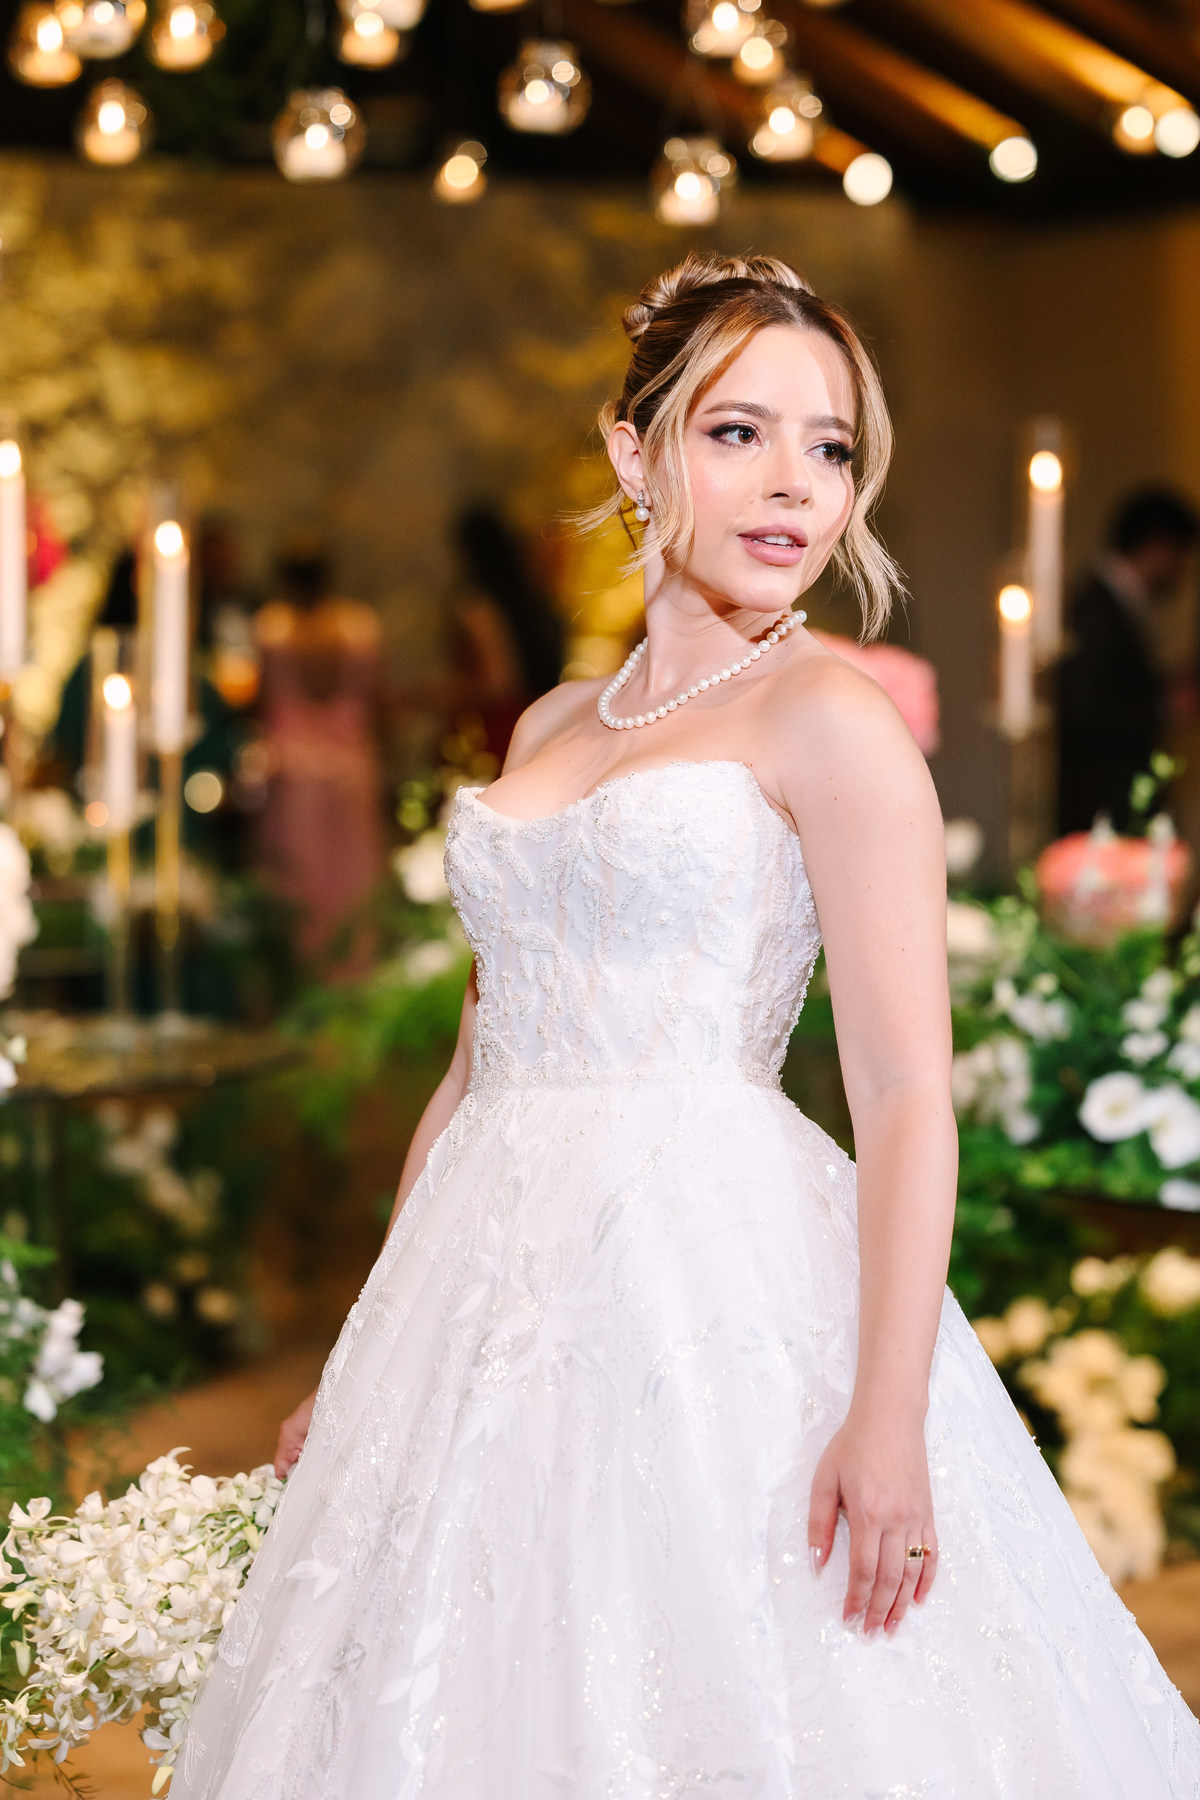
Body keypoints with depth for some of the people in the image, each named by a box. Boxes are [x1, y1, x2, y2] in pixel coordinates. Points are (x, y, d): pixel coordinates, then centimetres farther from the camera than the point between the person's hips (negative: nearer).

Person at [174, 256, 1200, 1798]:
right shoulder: (550, 726, 15)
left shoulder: (834, 721, -4)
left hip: (718, 1279, -6)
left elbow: (906, 1093, -11)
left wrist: (891, 1414, -20)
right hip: (495, 1292, 6)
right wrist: (367, 1354, 19)